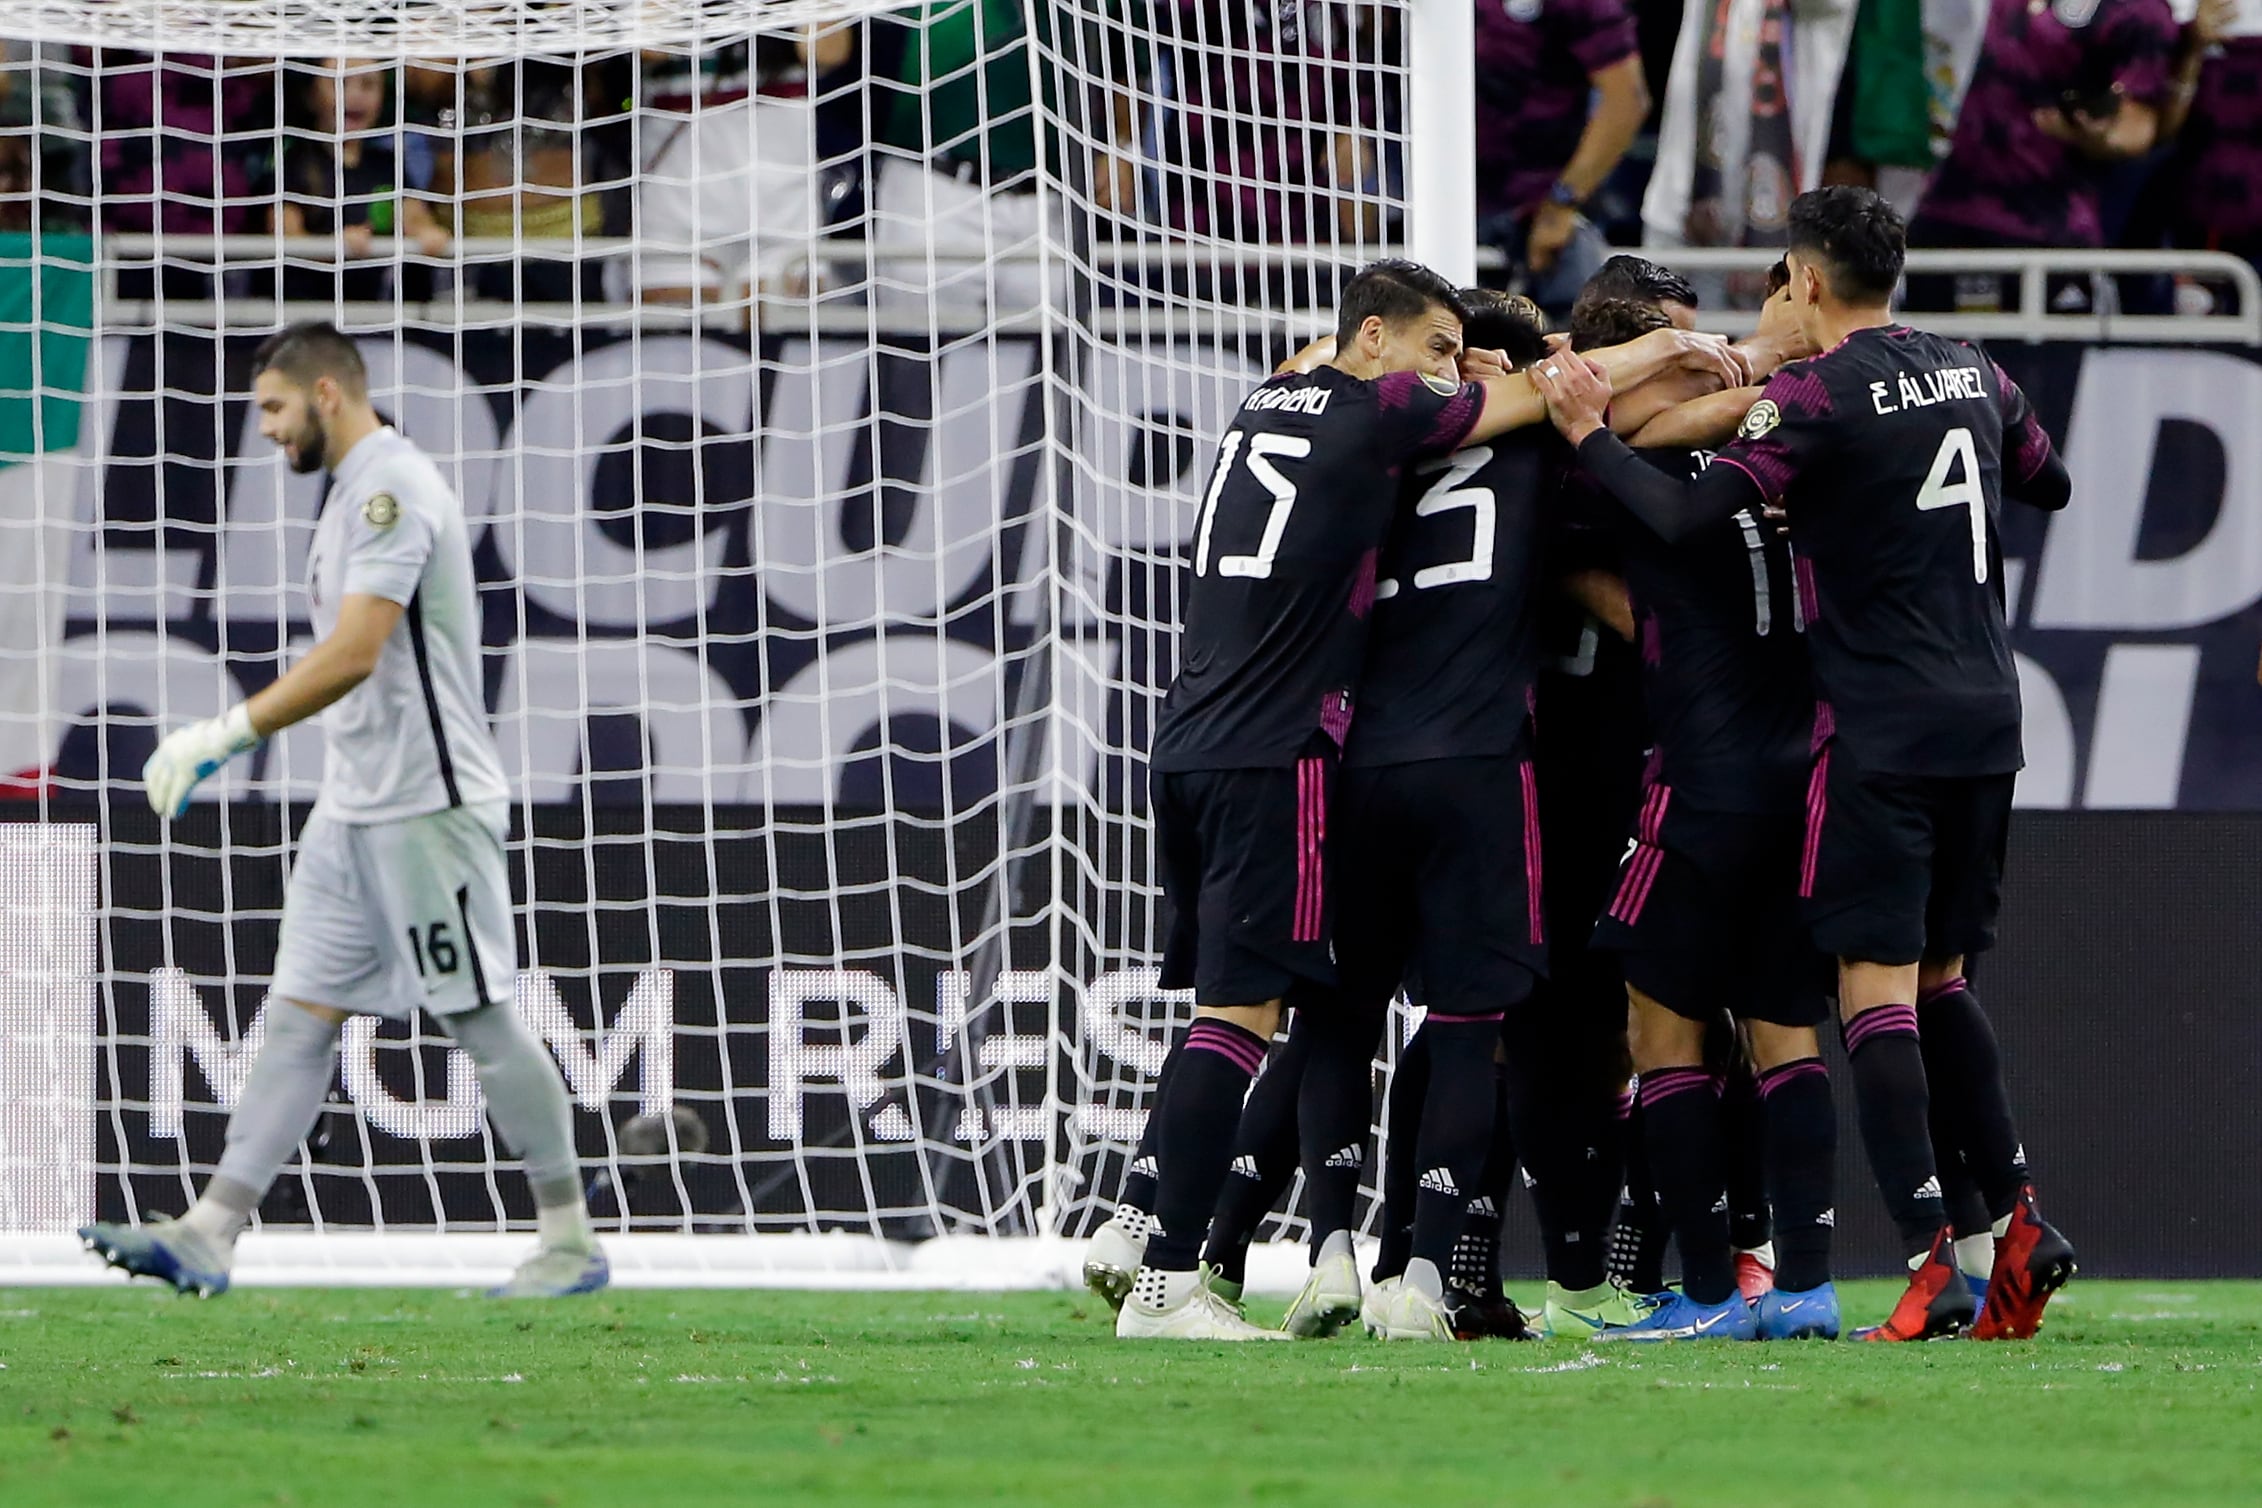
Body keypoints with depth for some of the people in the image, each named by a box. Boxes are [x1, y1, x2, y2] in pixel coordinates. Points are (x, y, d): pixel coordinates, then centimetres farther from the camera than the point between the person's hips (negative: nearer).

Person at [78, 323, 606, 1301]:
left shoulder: (392, 490, -16)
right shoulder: (355, 491, 16)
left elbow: (353, 655, -25)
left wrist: (224, 736, -27)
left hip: (427, 804, -10)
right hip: (356, 810, 10)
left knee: (481, 1019, -4)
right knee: (300, 1015, 3)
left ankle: (570, 1244, 4)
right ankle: (210, 1236, -1)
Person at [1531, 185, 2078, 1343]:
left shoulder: (1816, 398, -11)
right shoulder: (1973, 376, 10)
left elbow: (1686, 516, -20)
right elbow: (2051, 486, 29)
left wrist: (1587, 434, -8)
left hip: (1881, 733, -7)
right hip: (1985, 722, 7)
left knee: (1876, 987, -7)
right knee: (1939, 978, 19)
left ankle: (1932, 1269, -16)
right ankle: (2017, 1219, 11)